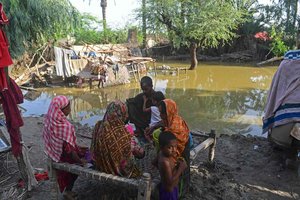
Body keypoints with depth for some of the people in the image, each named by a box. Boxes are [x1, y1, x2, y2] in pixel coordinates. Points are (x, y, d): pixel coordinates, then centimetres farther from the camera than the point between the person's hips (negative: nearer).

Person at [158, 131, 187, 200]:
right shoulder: (165, 162, -36)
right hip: (169, 191, -8)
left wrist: (176, 164, 2)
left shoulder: (162, 153, -10)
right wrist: (181, 168, -28)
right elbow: (170, 181, -33)